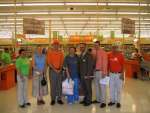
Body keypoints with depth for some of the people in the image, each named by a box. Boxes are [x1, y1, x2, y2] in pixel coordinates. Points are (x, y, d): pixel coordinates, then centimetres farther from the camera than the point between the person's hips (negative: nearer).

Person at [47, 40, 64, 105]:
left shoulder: (61, 52, 8)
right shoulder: (50, 52, 0)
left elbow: (62, 62, 6)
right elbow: (49, 62, -5)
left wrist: (60, 69, -9)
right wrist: (54, 69, -13)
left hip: (59, 71, 3)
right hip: (52, 70, -2)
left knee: (59, 85, 5)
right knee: (53, 85, 1)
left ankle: (59, 99, 13)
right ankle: (53, 99, 10)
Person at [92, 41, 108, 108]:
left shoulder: (103, 52, -9)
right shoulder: (94, 52, 10)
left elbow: (105, 63, -14)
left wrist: (104, 72, -18)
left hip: (101, 71, -7)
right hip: (95, 71, 7)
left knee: (102, 86, -4)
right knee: (97, 86, 15)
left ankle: (103, 102, 1)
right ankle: (98, 99, 27)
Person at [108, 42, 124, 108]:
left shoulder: (121, 55, -8)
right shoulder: (109, 55, 2)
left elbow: (122, 65, -6)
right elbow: (108, 64, 9)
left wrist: (122, 74, -10)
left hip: (119, 74, -3)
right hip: (111, 74, 4)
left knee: (118, 88, 5)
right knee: (111, 88, 11)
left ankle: (118, 102, 16)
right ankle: (112, 101, 23)